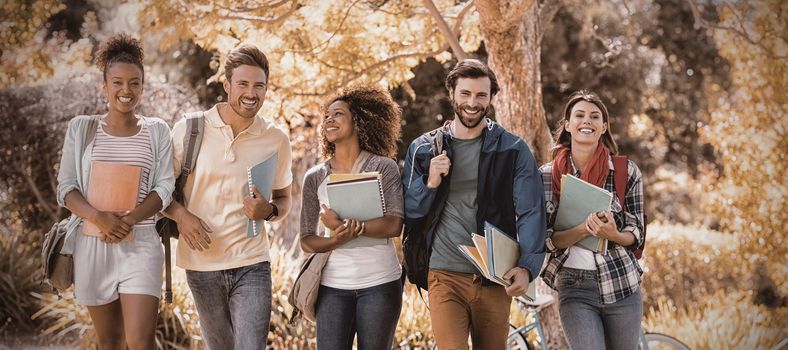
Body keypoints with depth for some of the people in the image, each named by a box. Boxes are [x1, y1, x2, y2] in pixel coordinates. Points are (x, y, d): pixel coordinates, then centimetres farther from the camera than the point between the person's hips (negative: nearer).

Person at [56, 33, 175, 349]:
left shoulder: (157, 131, 6)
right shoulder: (81, 128, 6)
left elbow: (164, 188, 0)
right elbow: (65, 187, 1)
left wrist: (128, 220, -17)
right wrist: (99, 218, -18)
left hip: (140, 243, -1)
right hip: (92, 244, 1)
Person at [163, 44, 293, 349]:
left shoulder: (276, 139, 3)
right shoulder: (189, 129, -3)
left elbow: (284, 199, 14)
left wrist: (269, 210, -9)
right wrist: (181, 214, -15)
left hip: (252, 265, 0)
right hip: (202, 264, 0)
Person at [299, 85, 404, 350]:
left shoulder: (383, 167, 1)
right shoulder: (315, 177, 8)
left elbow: (395, 225, -10)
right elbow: (307, 241, 5)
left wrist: (346, 226, -20)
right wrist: (336, 240, -16)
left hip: (380, 284, -2)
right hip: (333, 286, 2)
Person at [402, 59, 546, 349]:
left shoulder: (513, 150, 3)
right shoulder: (424, 149, 8)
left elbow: (531, 211, -5)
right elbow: (409, 214, 9)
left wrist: (527, 266, -20)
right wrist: (430, 183, -11)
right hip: (444, 276, 0)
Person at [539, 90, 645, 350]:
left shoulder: (627, 172, 0)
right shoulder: (548, 175, -1)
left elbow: (635, 233, 2)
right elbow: (544, 238, -3)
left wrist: (613, 234, -20)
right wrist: (584, 230, -21)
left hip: (621, 284, 2)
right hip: (574, 288, -1)